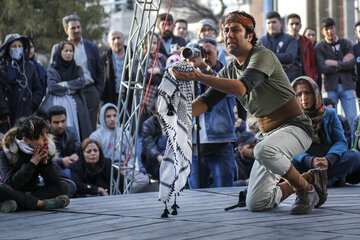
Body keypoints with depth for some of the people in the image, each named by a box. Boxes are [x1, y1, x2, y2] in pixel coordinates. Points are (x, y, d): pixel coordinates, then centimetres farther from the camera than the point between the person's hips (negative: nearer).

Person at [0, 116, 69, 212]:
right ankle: (41, 203, -29)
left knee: (62, 187, -16)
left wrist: (45, 162, -22)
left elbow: (54, 182, -6)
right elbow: (11, 184, -26)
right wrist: (32, 163, -28)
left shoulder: (48, 148, -6)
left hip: (31, 192, 5)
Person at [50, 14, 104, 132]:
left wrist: (99, 91, 5)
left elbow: (100, 71, 14)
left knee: (90, 129, -1)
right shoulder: (58, 48, 6)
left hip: (90, 90, 1)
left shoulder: (92, 47, 12)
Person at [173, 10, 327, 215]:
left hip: (295, 127, -8)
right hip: (268, 134, 8)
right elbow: (207, 101, 3)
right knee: (255, 204, 0)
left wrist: (199, 77, -40)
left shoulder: (263, 56, -17)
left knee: (264, 151, -41)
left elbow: (241, 88, -33)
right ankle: (308, 179, 20)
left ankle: (305, 189, -15)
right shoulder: (229, 71, 7)